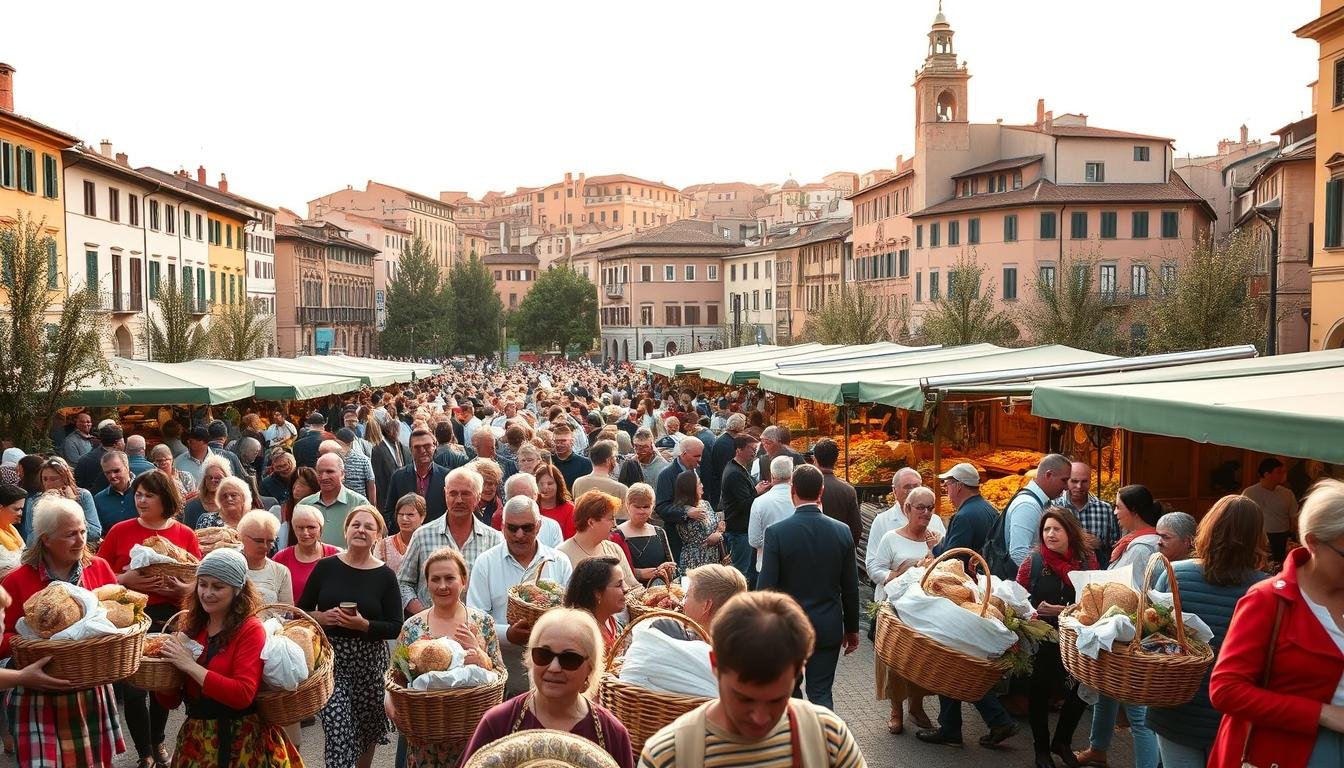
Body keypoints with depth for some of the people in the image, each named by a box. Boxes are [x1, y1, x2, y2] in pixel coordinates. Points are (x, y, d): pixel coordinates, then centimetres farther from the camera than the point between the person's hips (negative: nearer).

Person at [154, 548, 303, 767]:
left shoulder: (250, 629, -12)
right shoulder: (190, 628, 4)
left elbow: (244, 695, -23)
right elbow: (169, 701, 6)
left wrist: (191, 666, -22)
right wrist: (168, 662, -13)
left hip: (239, 742, -5)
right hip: (194, 739, 5)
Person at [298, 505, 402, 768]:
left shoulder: (385, 576, -2)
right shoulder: (325, 567, 1)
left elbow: (395, 627, -4)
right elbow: (300, 611, 8)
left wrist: (363, 624, -19)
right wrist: (321, 617, -11)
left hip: (369, 661, 1)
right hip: (330, 659, -1)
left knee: (367, 728, 15)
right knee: (338, 734, -11)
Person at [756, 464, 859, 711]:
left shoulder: (776, 532, -15)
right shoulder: (842, 532, -6)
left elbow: (765, 587, -13)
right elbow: (850, 588, 1)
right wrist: (852, 628, 13)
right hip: (829, 629, 2)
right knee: (821, 694, 8)